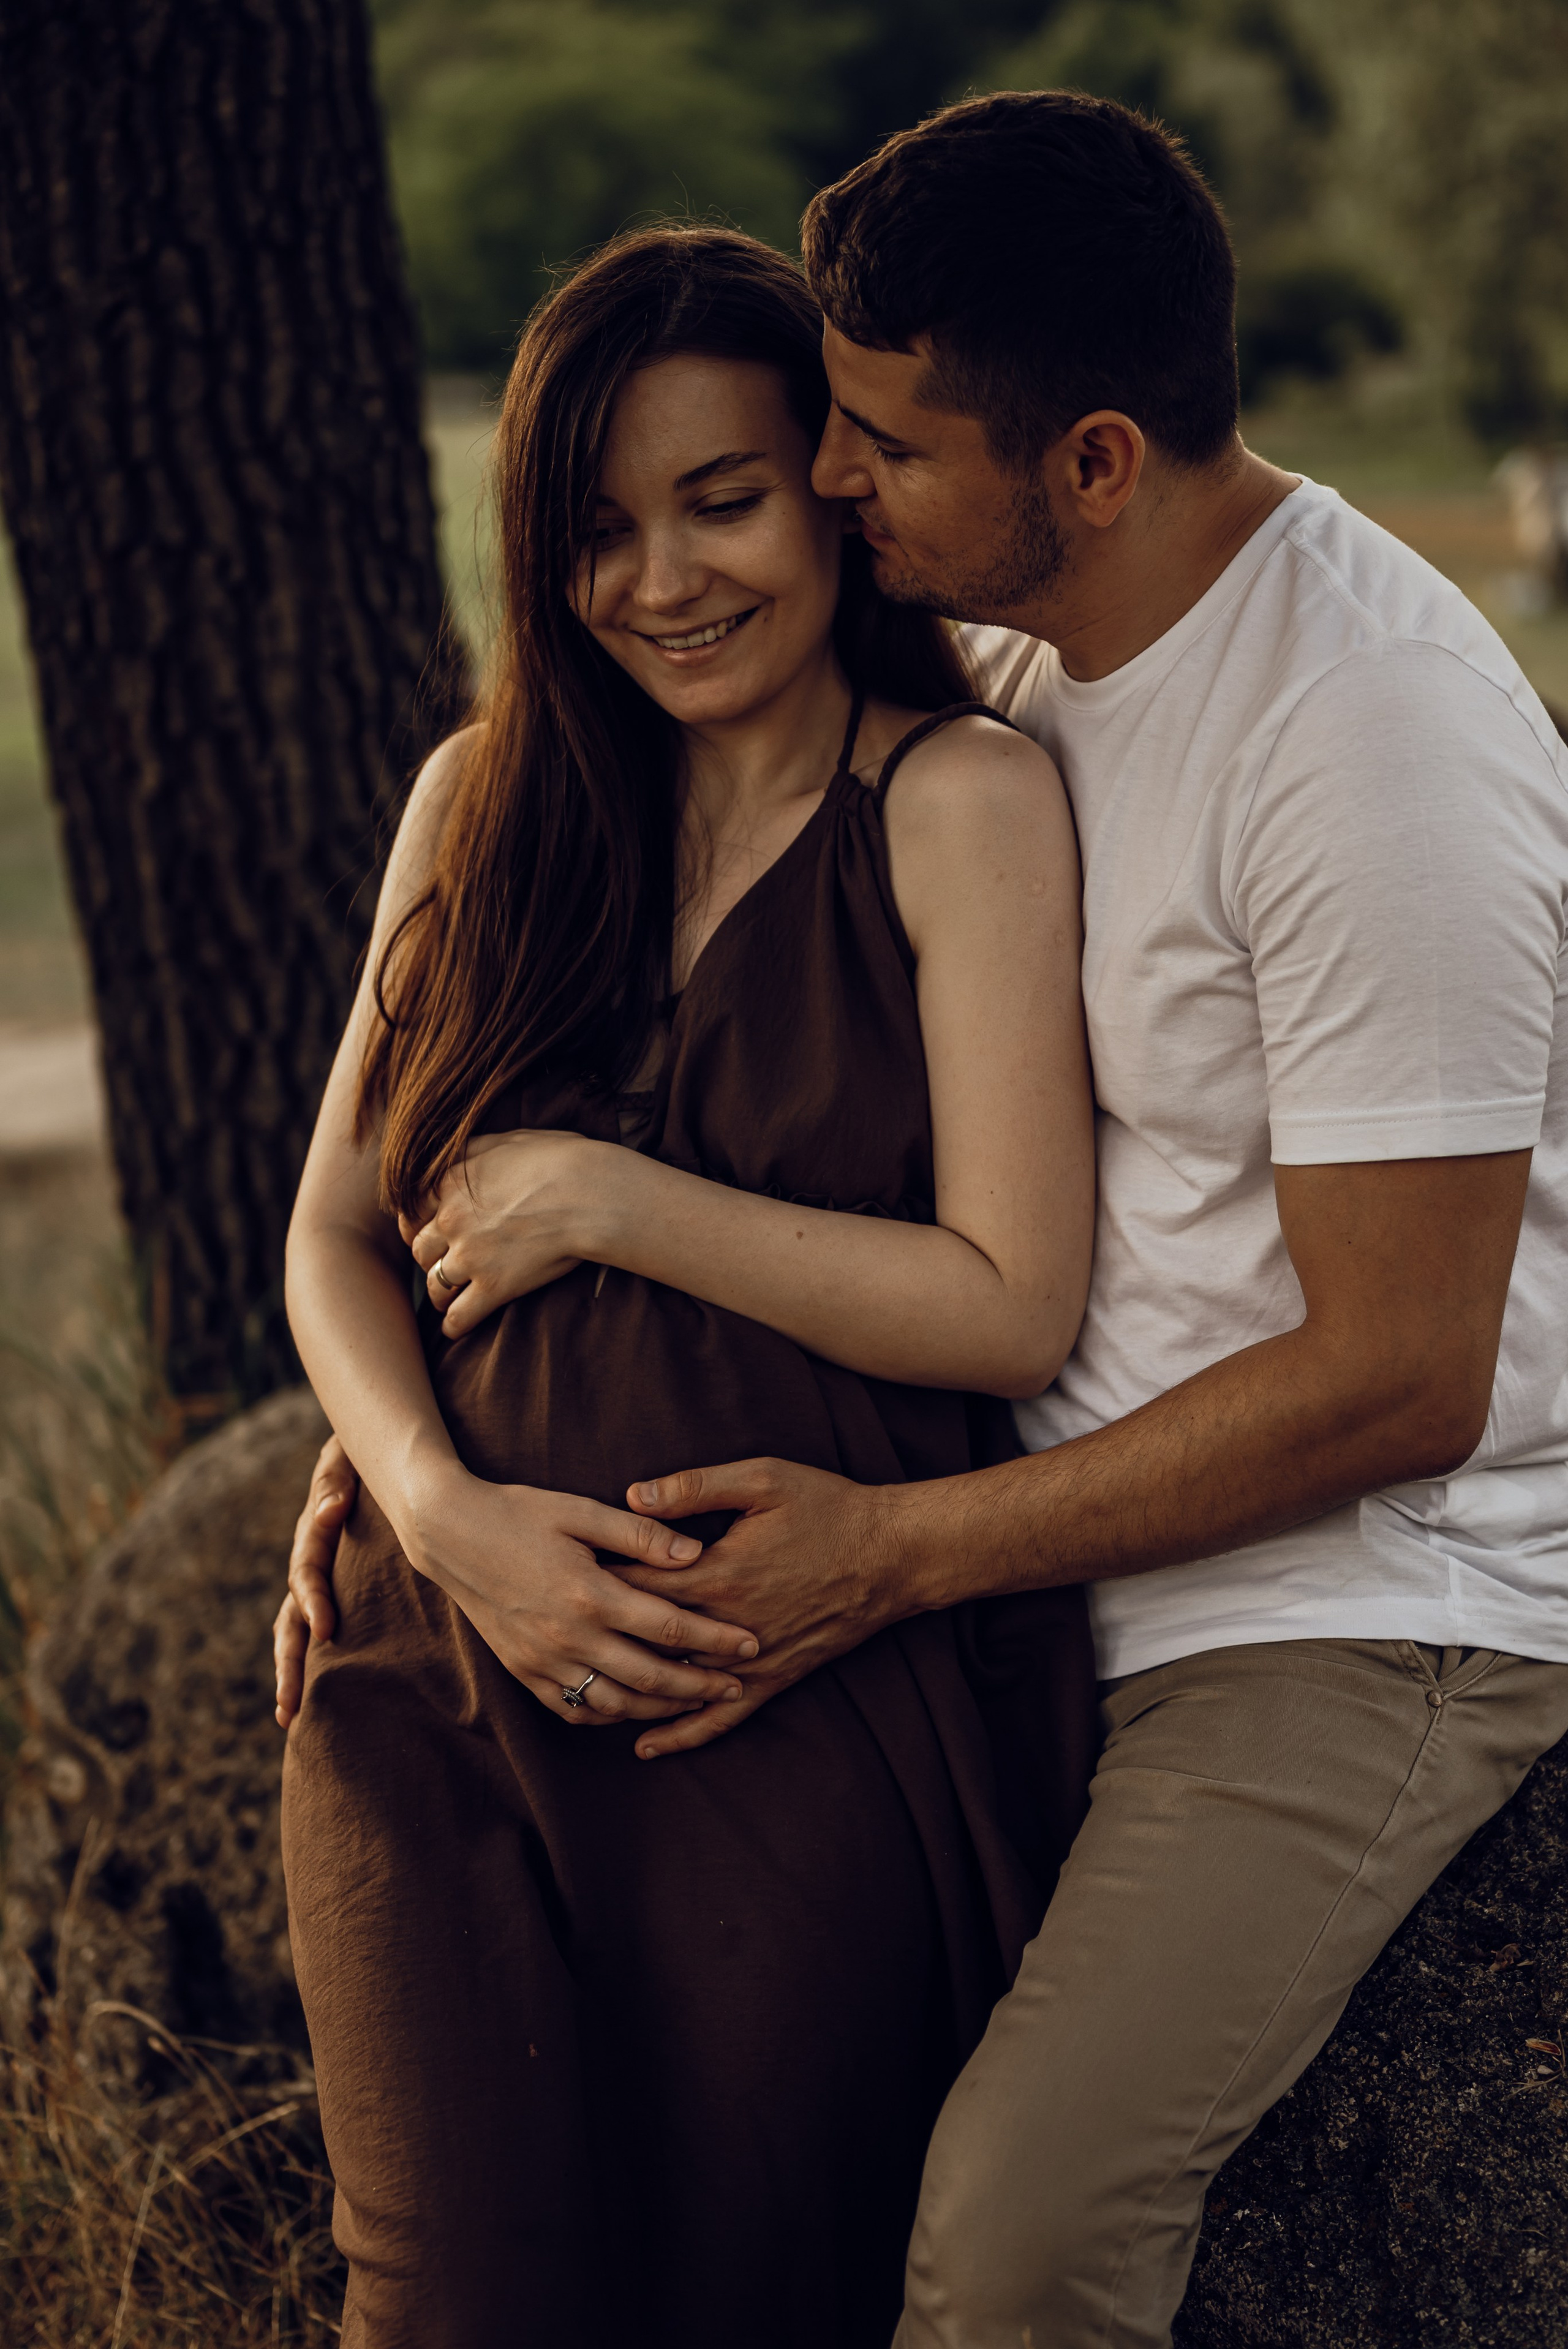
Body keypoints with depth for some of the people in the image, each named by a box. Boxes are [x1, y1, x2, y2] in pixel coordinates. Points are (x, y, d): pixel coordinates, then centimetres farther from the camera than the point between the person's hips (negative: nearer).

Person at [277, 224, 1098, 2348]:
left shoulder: (962, 802, -4)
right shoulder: (484, 802, 10)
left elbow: (1014, 1309, -11)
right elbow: (335, 1232, 10)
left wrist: (608, 1200, -11)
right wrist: (444, 1509, -8)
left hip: (819, 1719, -3)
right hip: (449, 1685, 4)